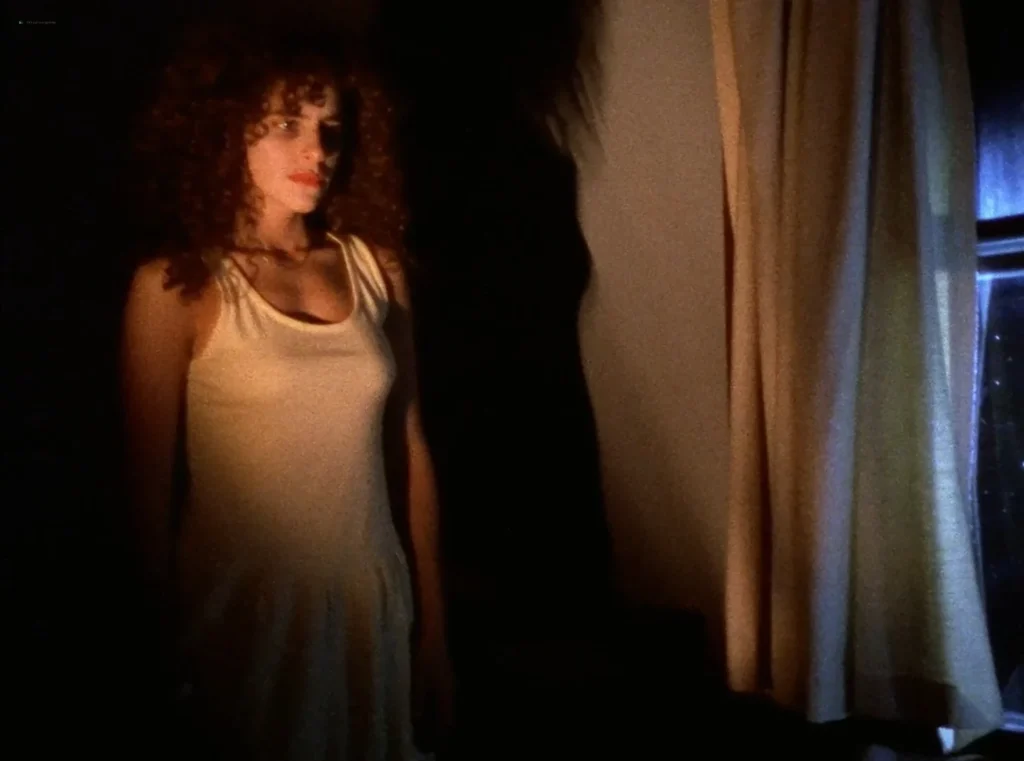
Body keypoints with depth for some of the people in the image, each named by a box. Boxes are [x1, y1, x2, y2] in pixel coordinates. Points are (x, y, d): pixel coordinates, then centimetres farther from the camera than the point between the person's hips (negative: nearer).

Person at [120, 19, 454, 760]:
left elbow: (409, 447, 5)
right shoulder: (177, 286, -10)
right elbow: (151, 491, -8)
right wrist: (167, 660, -4)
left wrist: (433, 624, 7)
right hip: (246, 622, -4)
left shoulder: (376, 267, 2)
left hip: (375, 611, 4)